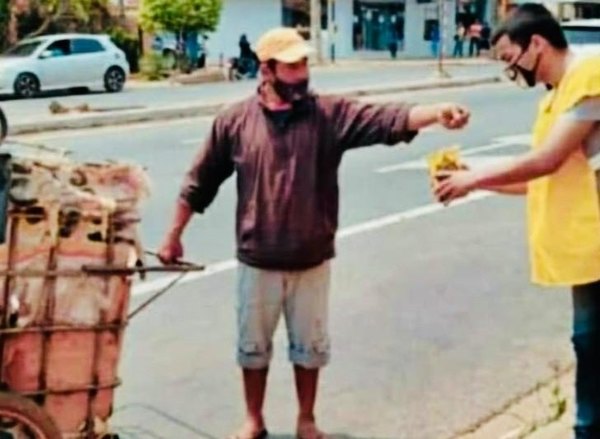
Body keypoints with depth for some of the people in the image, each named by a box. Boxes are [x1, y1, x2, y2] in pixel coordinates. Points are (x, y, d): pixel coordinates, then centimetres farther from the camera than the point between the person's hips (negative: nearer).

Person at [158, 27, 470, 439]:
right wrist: (174, 235, 8)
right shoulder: (235, 120, -5)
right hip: (258, 263, 0)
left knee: (310, 346, 15)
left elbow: (387, 119, -22)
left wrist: (438, 112, -40)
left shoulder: (329, 113, -7)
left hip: (311, 262, 0)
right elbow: (200, 182, 3)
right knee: (253, 346, 15)